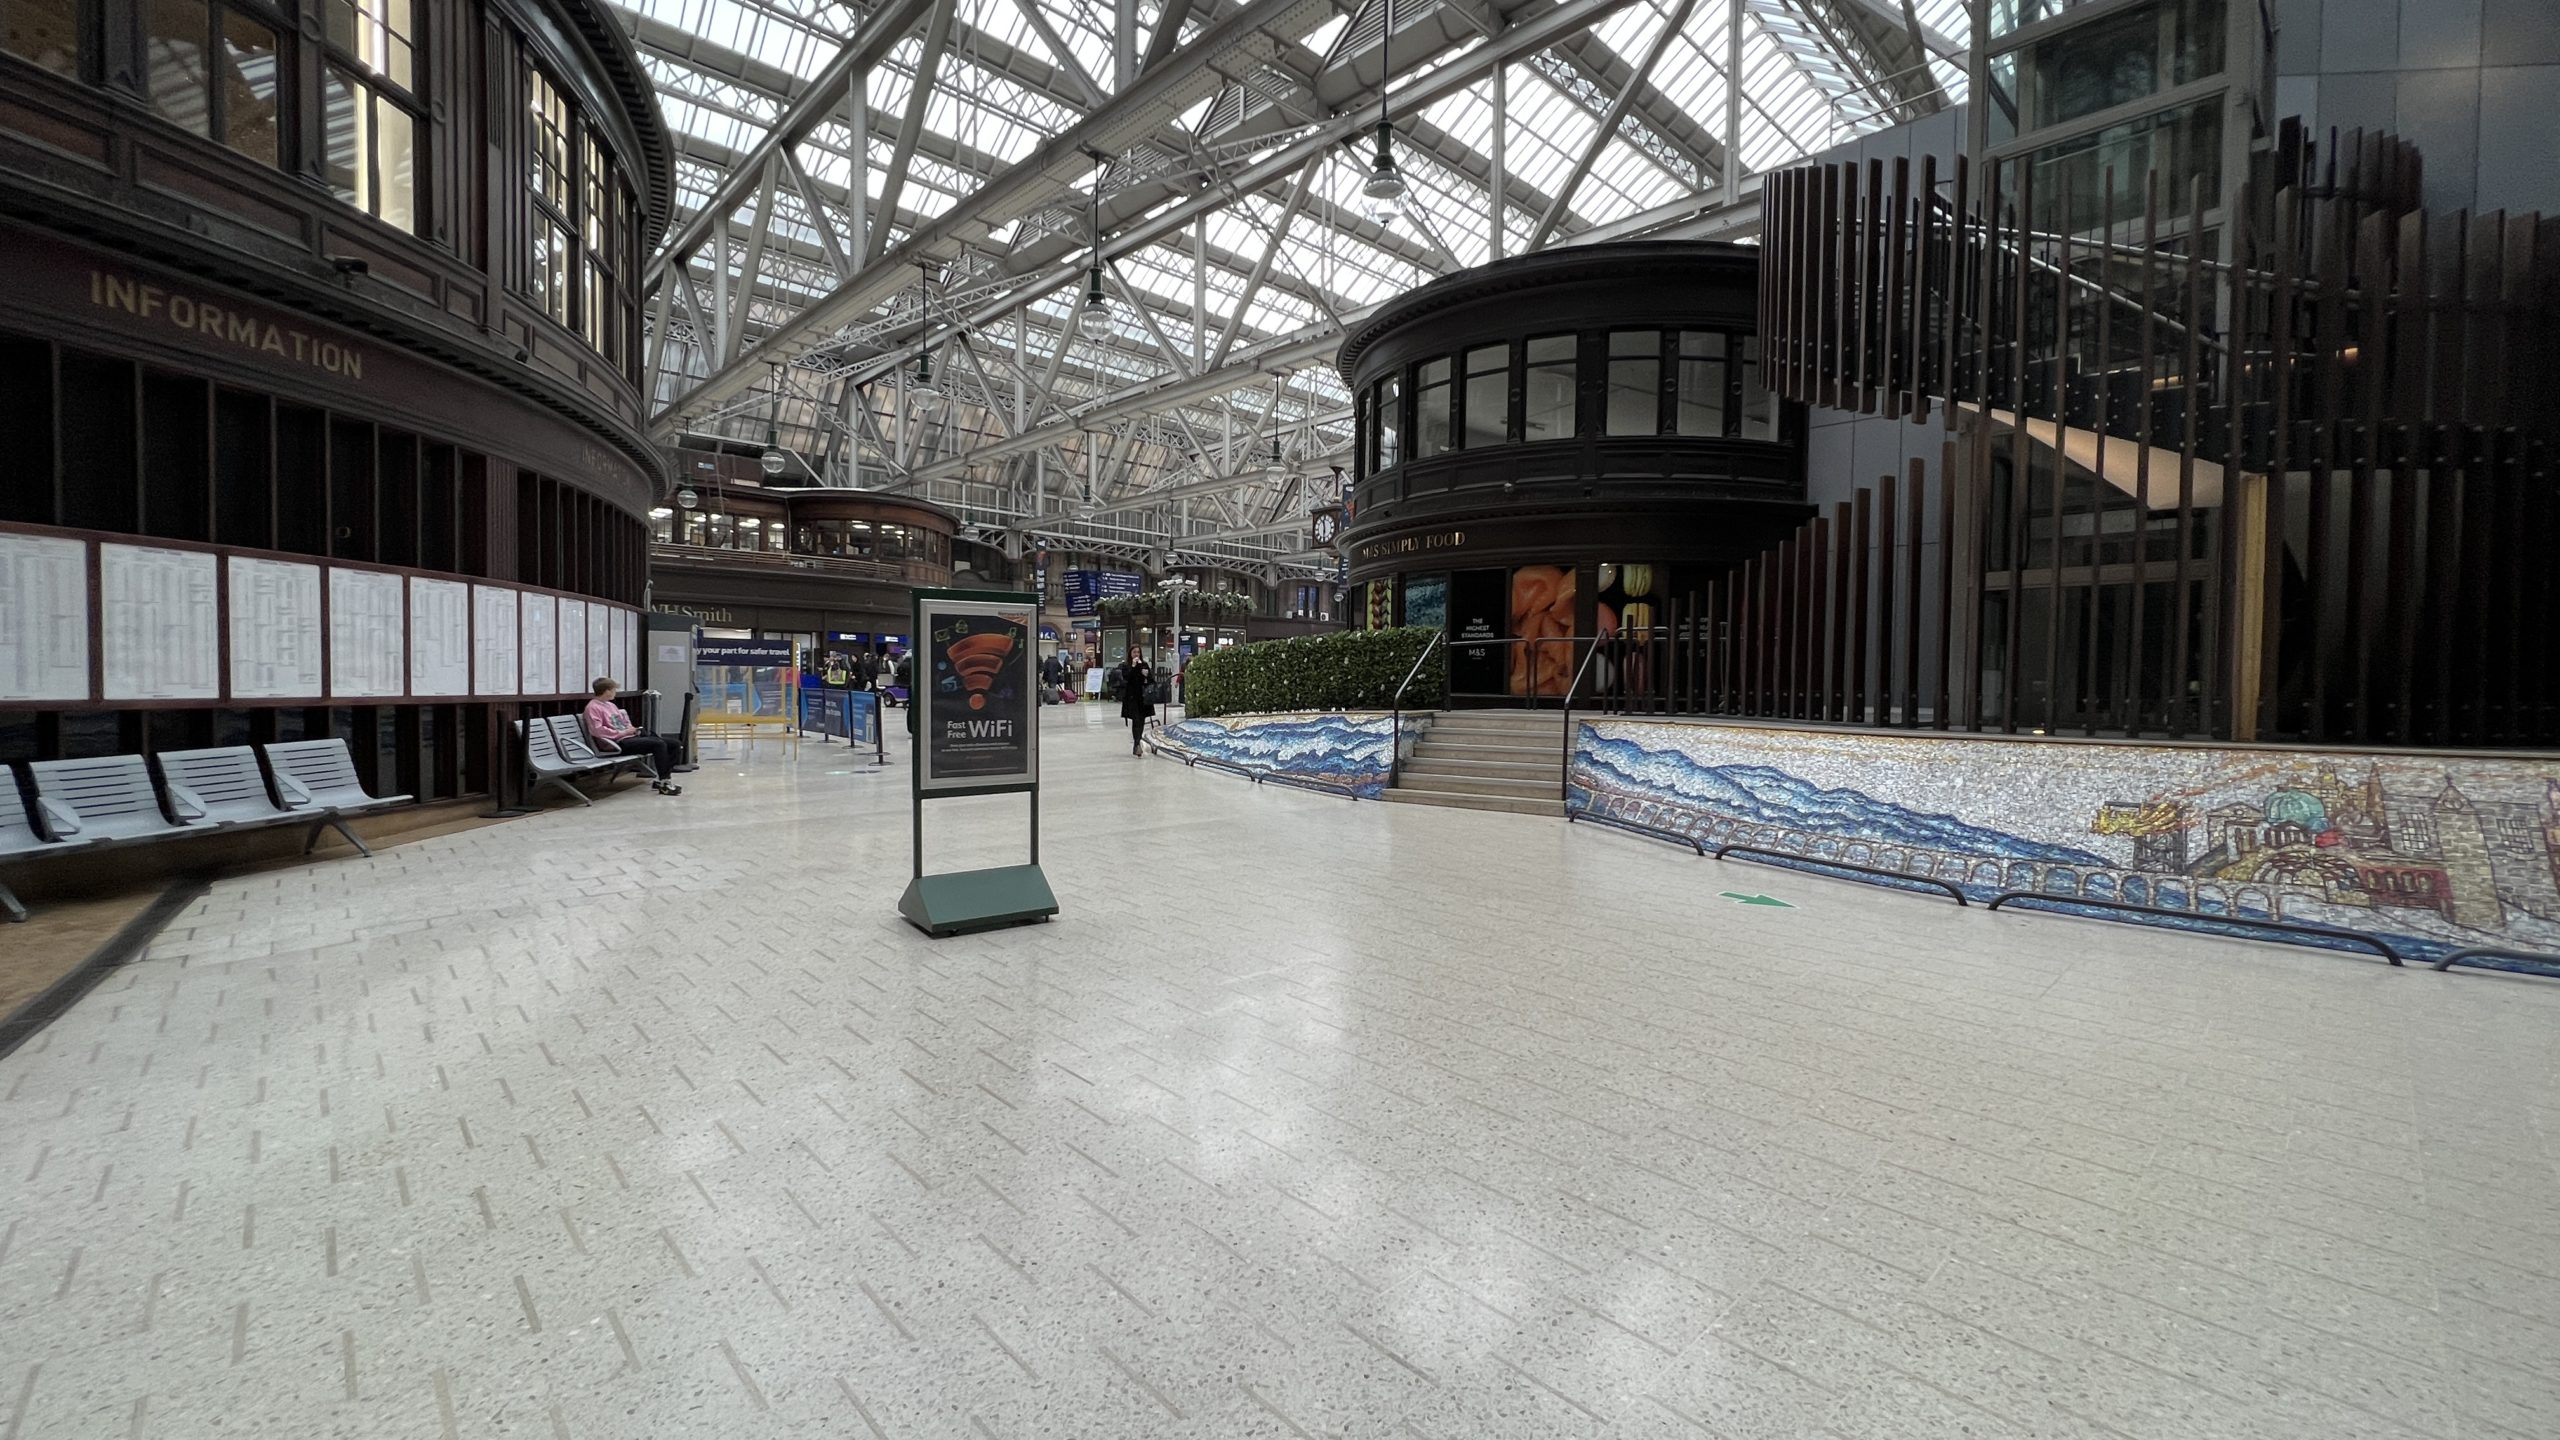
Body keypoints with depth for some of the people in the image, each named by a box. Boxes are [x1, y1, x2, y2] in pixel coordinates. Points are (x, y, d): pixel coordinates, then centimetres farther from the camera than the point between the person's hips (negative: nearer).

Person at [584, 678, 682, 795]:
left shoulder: (611, 705, 23)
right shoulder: (593, 707, -5)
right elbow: (597, 730, -18)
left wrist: (631, 728, 8)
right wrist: (621, 733, -16)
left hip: (631, 737, 9)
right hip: (619, 743, -9)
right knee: (659, 744, -28)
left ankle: (663, 779, -2)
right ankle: (664, 785, -25)